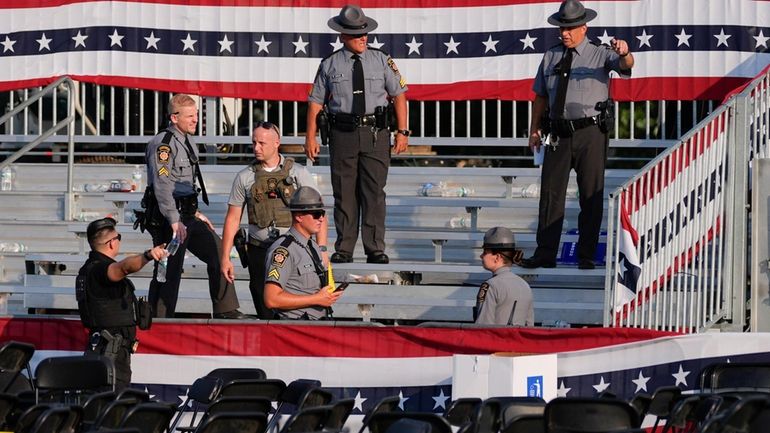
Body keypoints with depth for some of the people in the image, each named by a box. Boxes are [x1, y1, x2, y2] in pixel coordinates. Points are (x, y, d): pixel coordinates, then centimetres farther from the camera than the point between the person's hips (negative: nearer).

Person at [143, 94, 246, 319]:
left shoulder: (188, 143, 16)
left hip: (186, 215, 9)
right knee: (169, 271, -7)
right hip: (168, 218, -9)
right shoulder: (163, 144, -14)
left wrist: (195, 213, 23)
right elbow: (162, 185, -23)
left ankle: (225, 309, 11)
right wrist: (175, 221, -28)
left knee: (217, 251, 7)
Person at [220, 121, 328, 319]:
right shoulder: (245, 177, 7)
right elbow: (233, 218, 10)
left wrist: (321, 249, -9)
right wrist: (225, 258, 5)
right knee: (266, 312, 2)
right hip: (259, 251, 2)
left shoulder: (298, 173, 2)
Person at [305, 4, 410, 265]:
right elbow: (315, 102, 6)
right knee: (344, 192, 3)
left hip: (375, 134, 0)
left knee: (374, 191, -4)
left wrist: (402, 132, 1)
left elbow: (399, 95, 8)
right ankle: (343, 249, 8)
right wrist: (311, 138, -1)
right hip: (342, 134, 0)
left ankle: (375, 249, -1)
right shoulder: (330, 65, 5)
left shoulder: (382, 61, 7)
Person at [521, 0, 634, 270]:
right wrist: (535, 129, 10)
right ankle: (545, 254, 4)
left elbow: (625, 65, -19)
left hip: (590, 133, -3)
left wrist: (624, 53, -43)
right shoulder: (551, 57, 12)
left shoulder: (600, 55, 0)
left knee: (592, 195, 1)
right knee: (551, 192, 1)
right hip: (560, 133, 3)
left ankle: (586, 256, 6)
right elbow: (541, 96, 16)